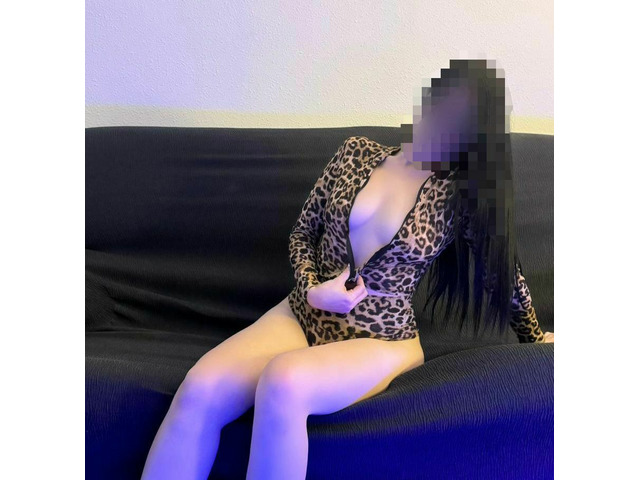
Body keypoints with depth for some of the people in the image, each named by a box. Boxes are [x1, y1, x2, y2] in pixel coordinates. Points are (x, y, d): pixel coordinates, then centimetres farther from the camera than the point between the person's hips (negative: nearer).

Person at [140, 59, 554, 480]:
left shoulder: (462, 197, -3)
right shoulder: (357, 152, 4)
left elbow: (504, 268, 11)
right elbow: (302, 233, 10)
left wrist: (535, 337, 23)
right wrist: (312, 289, -8)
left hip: (382, 338, -2)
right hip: (304, 313, 3)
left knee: (283, 382, -37)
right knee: (201, 388, -26)